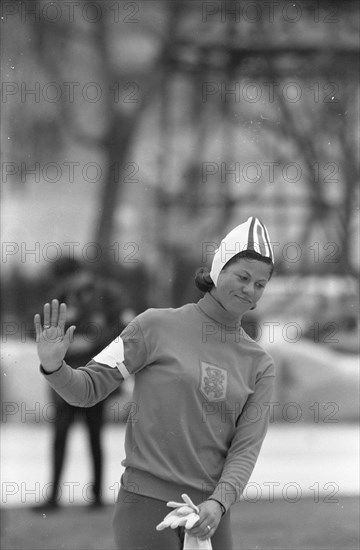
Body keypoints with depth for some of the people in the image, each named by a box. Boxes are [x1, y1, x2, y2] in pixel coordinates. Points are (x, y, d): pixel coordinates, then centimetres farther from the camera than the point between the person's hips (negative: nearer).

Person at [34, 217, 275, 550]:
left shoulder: (260, 365, 8)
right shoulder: (158, 325, -1)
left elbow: (246, 448, 1)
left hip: (210, 513, 4)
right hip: (146, 506, -4)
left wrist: (218, 503, -16)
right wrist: (53, 367, -21)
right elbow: (89, 388, 0)